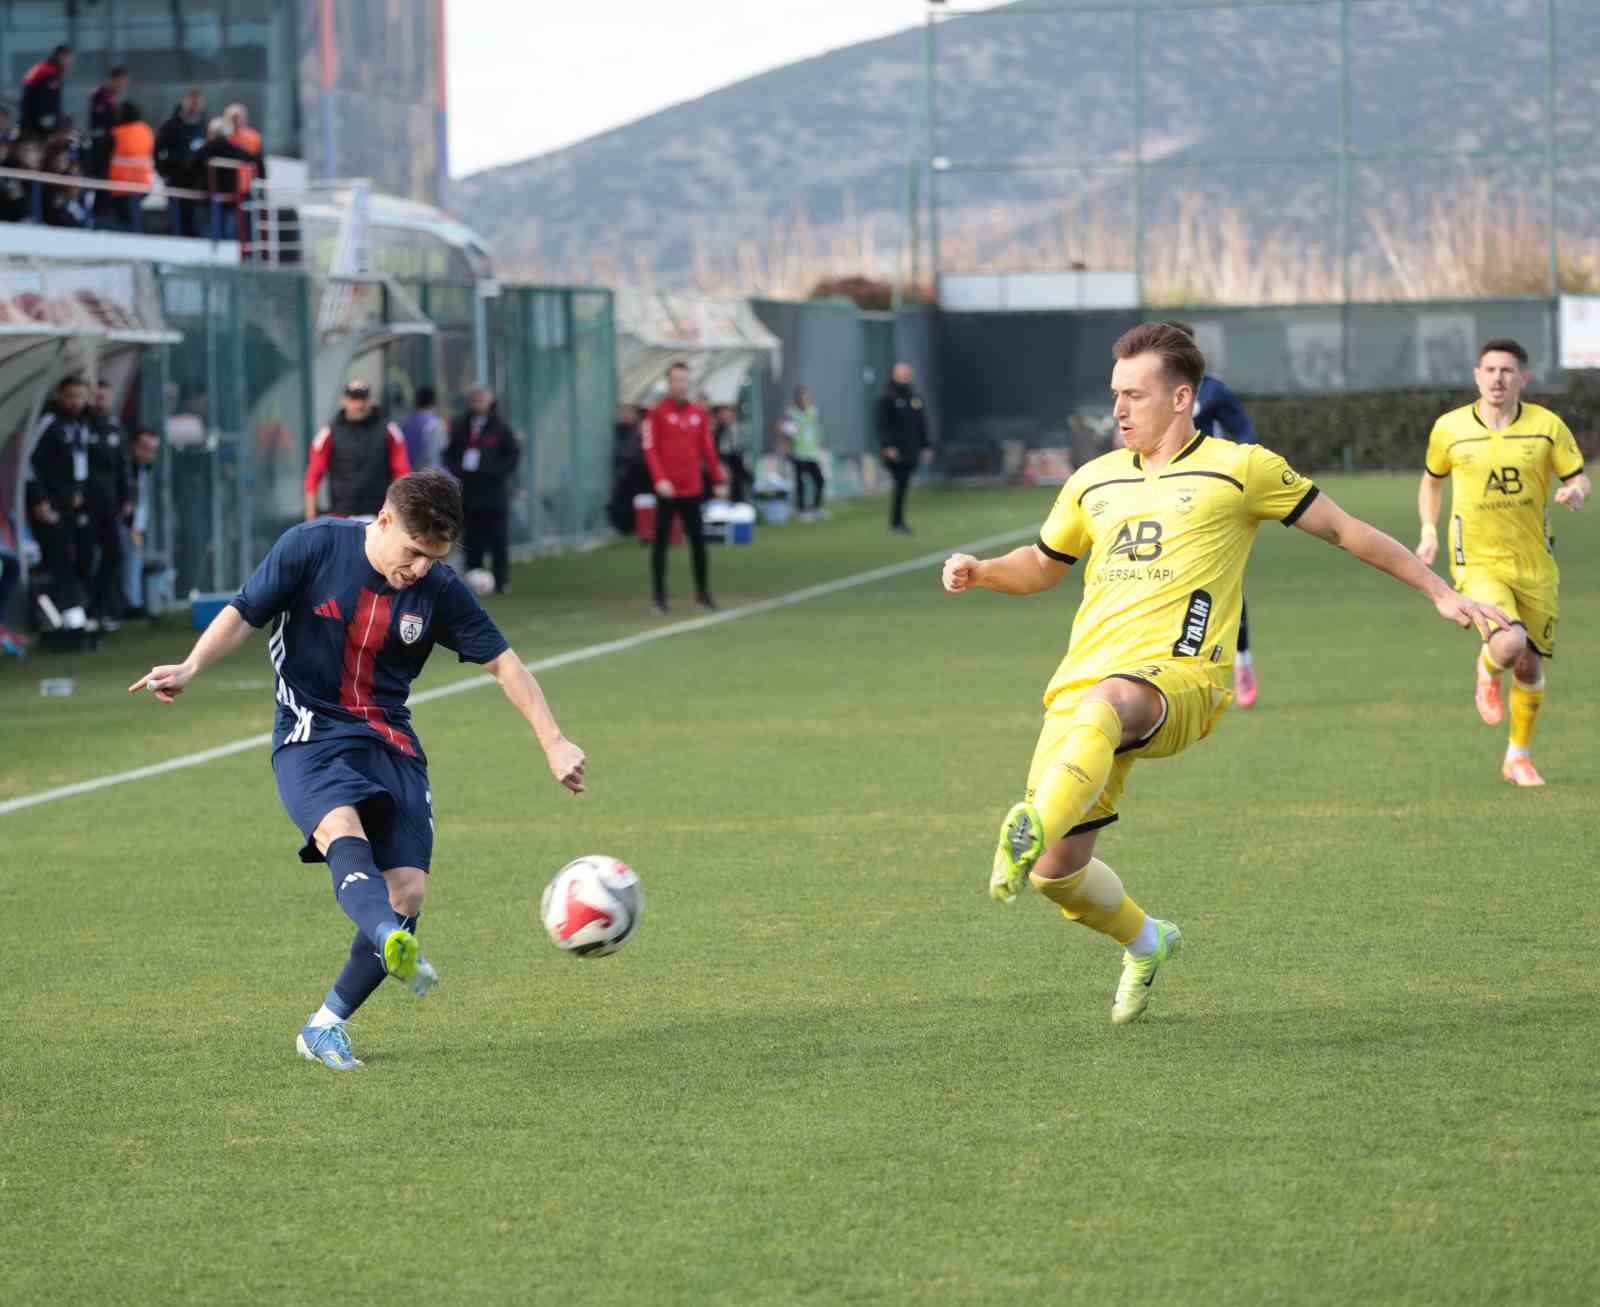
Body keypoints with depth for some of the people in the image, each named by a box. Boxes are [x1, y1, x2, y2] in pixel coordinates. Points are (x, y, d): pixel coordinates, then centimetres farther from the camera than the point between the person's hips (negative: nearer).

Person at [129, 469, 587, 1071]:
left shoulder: (439, 590, -1)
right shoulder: (311, 547, -8)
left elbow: (503, 663, 5)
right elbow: (243, 614, -4)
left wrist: (554, 743, -2)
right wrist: (190, 667, -21)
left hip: (391, 744, 4)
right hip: (310, 735, -4)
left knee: (407, 890, -12)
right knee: (343, 833, -35)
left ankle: (325, 1027, 4)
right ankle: (393, 945, -65)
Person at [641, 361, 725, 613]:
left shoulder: (699, 414, 10)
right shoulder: (656, 413, -3)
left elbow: (707, 449, 14)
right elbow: (649, 449, -9)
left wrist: (718, 479, 12)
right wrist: (659, 479, -20)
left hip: (692, 489, 4)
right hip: (667, 489, -4)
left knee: (698, 541, 6)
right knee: (661, 542, -1)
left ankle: (703, 592, 16)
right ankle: (659, 595, 4)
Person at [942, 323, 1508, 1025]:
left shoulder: (1239, 468, 7)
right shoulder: (1094, 481, 21)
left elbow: (1345, 530, 14)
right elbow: (1041, 566, 36)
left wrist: (1441, 593, 13)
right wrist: (979, 571, 14)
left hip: (1175, 678, -5)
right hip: (1081, 685, 6)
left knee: (1105, 703, -43)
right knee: (1058, 873, -1)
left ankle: (1029, 831, -66)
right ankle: (1145, 942, 31)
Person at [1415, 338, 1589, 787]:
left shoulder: (1547, 426, -3)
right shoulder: (1450, 428, -3)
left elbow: (1579, 480, 2)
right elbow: (1432, 480, 15)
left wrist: (1575, 493, -22)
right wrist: (1428, 531, 2)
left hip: (1535, 565, 2)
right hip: (1478, 562, -2)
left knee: (1530, 666, 9)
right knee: (1509, 644, -27)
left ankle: (1518, 756, 31)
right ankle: (1487, 673, 11)